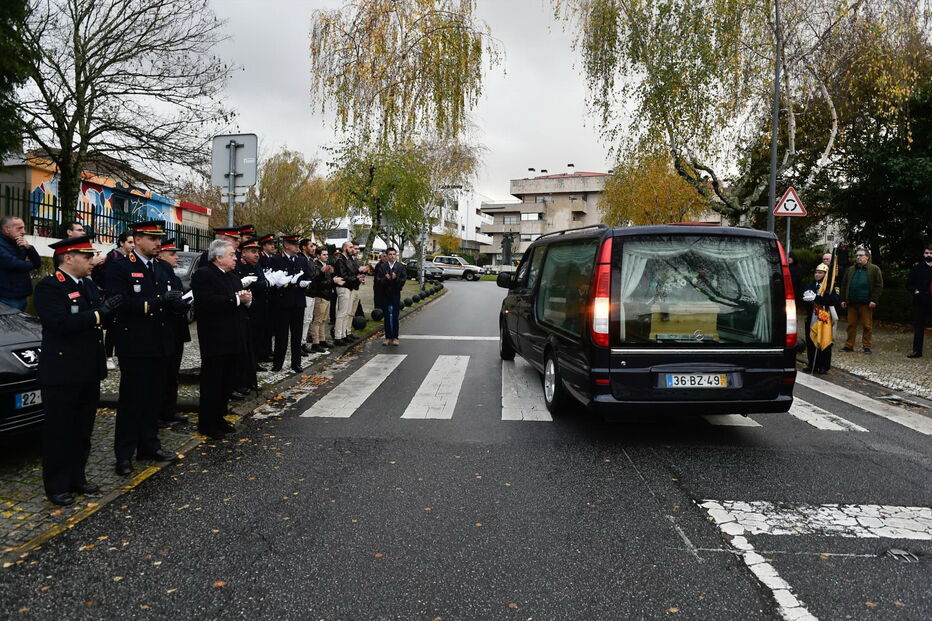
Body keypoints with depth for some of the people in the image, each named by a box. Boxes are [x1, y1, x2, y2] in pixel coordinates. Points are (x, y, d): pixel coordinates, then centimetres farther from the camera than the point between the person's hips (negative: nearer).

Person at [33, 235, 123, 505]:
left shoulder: (88, 285, 12)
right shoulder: (49, 287, -13)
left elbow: (101, 318, 13)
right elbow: (61, 323, -26)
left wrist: (110, 308, -6)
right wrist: (98, 313, -21)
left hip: (89, 371, 8)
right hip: (62, 373, -8)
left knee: (82, 430, 16)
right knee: (59, 432, 4)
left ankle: (76, 478, 29)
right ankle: (57, 486, 15)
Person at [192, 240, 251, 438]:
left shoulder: (233, 277, 18)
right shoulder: (203, 275, -10)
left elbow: (243, 298, 19)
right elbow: (208, 303, -24)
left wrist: (247, 299, -4)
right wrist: (236, 300, -20)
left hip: (234, 340, 9)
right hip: (215, 342, -8)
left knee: (229, 382, 14)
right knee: (212, 383, 0)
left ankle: (219, 418, 27)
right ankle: (206, 424, 10)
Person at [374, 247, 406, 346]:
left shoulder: (401, 267, 2)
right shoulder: (382, 267, 4)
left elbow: (402, 281, -4)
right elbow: (378, 281, -3)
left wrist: (395, 278, -21)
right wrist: (385, 279, -21)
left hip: (395, 294, -1)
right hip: (384, 294, 1)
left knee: (395, 317, 0)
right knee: (386, 317, 6)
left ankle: (395, 338, 8)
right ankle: (388, 337, 14)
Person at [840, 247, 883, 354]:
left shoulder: (874, 269, 1)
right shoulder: (850, 270, 15)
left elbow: (879, 285, -3)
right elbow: (844, 285, 17)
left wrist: (874, 300, -11)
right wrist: (843, 299, 9)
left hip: (866, 304, -4)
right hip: (852, 303, 4)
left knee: (867, 326, 1)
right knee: (851, 325, 7)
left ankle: (867, 346, 8)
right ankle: (849, 345, 13)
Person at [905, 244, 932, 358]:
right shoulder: (917, 268, 7)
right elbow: (908, 284, 10)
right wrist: (915, 291, -7)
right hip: (920, 302, 1)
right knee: (918, 327, 6)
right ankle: (917, 351, 12)